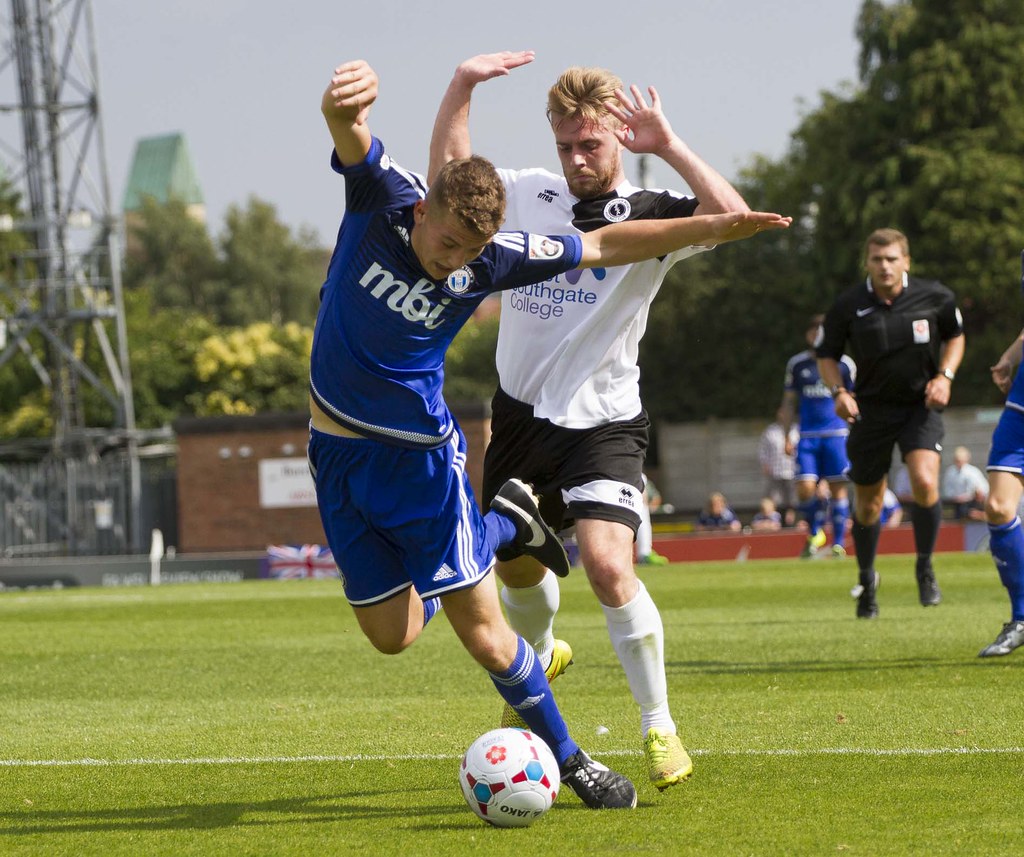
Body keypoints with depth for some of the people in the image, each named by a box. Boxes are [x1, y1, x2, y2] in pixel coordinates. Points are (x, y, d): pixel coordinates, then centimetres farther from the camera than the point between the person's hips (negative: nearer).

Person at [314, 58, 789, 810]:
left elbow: (603, 245, -2)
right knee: (392, 634, 6)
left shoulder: (487, 259, -14)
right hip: (339, 455, 1)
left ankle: (570, 759, 13)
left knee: (484, 633, -6)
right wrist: (348, 97, -62)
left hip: (422, 453, -1)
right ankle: (504, 524, 31)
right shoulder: (383, 197, -15)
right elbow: (349, 129, -36)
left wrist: (713, 227, -9)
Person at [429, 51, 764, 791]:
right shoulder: (526, 195, 3)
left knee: (608, 564, -23)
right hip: (521, 414, 5)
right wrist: (461, 88, 3)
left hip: (602, 420, -5)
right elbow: (448, 176, 16)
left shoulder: (646, 217, -9)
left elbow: (732, 216, -26)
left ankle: (660, 727, -10)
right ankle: (540, 657, 53)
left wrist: (666, 145, -24)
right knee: (516, 564, 18)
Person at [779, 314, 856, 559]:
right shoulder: (796, 364, 8)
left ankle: (838, 543, 6)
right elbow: (789, 404, 15)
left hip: (836, 434, -1)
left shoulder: (844, 364, 4)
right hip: (807, 435, 1)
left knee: (837, 488, -3)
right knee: (805, 488, -11)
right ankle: (815, 533, 12)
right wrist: (787, 437, 9)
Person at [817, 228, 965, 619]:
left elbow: (955, 336, 11)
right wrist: (838, 391, -13)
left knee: (925, 483, -24)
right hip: (872, 407, 1)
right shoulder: (848, 305, -9)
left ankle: (925, 569, -3)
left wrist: (945, 376, -5)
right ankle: (866, 580, 30)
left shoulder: (935, 297, -8)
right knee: (868, 502, 6)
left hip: (921, 405, -1)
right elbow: (826, 354, 4)